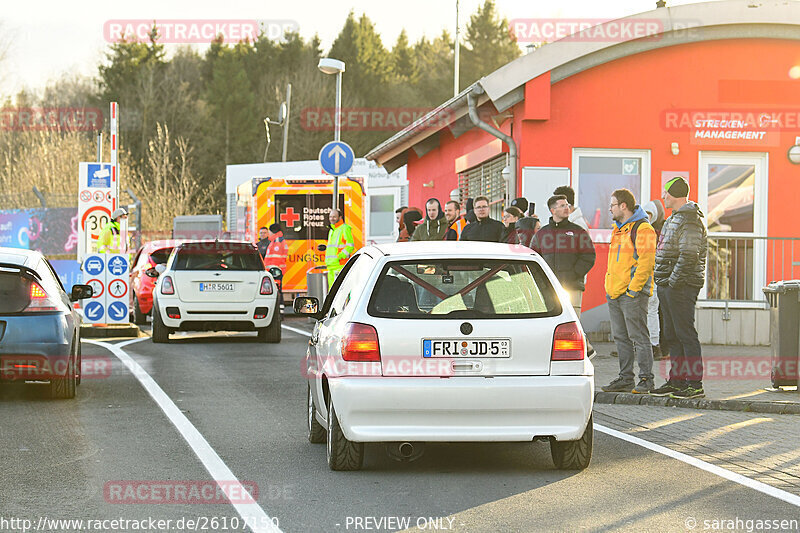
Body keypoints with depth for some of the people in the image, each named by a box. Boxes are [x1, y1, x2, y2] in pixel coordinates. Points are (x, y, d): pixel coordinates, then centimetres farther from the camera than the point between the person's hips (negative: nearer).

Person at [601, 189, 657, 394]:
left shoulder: (642, 229, -10)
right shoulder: (617, 229, 19)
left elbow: (646, 262, -16)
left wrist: (633, 289, -18)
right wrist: (610, 289, 18)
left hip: (632, 293, -9)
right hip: (614, 293, 9)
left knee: (639, 337, -7)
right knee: (621, 338, 10)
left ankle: (646, 379, -5)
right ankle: (625, 379, 15)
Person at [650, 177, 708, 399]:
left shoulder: (690, 221, -14)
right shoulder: (673, 219, 19)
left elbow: (688, 256, -21)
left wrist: (673, 281, -20)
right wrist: (662, 281, 16)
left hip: (681, 286, -10)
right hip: (666, 284, 10)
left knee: (686, 334, -8)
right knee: (671, 335, 12)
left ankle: (695, 383, -7)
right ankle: (676, 380, 18)